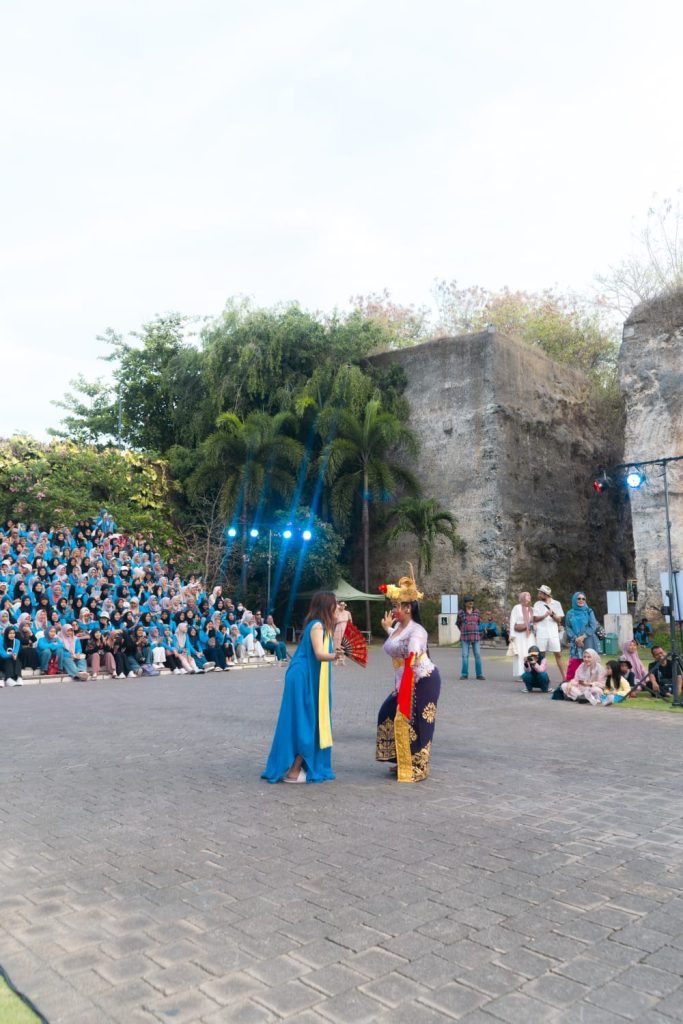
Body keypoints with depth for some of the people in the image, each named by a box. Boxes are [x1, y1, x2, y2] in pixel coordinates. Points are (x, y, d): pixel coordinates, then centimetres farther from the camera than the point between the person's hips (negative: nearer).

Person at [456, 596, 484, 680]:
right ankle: (464, 674, 4)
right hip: (464, 637, -1)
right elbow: (458, 623, 15)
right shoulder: (461, 612, -2)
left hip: (475, 637, 1)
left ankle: (479, 674, 4)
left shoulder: (476, 611, 4)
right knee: (464, 656, -2)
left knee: (477, 655, -1)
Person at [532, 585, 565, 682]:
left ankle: (563, 677, 0)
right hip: (541, 633, 0)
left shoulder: (556, 604, 6)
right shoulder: (538, 604, 7)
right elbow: (535, 619, -1)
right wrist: (545, 615, -15)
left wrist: (552, 615, -15)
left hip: (553, 632, 0)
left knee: (558, 654, -2)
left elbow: (559, 620, 4)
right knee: (541, 655, 3)